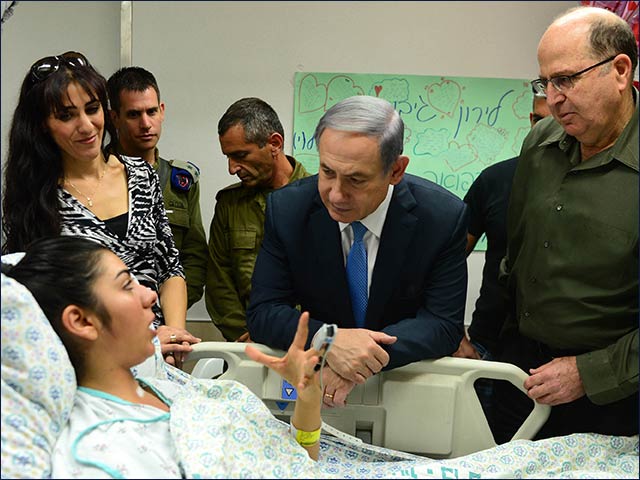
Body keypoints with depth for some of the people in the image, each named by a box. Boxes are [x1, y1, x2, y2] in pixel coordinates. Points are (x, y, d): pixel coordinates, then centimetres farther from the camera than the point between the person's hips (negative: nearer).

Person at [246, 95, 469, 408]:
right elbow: (262, 312, -9)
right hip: (313, 381, 1)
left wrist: (365, 352, -28)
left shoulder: (444, 217, -14)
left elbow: (444, 324, -12)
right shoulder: (286, 209, -11)